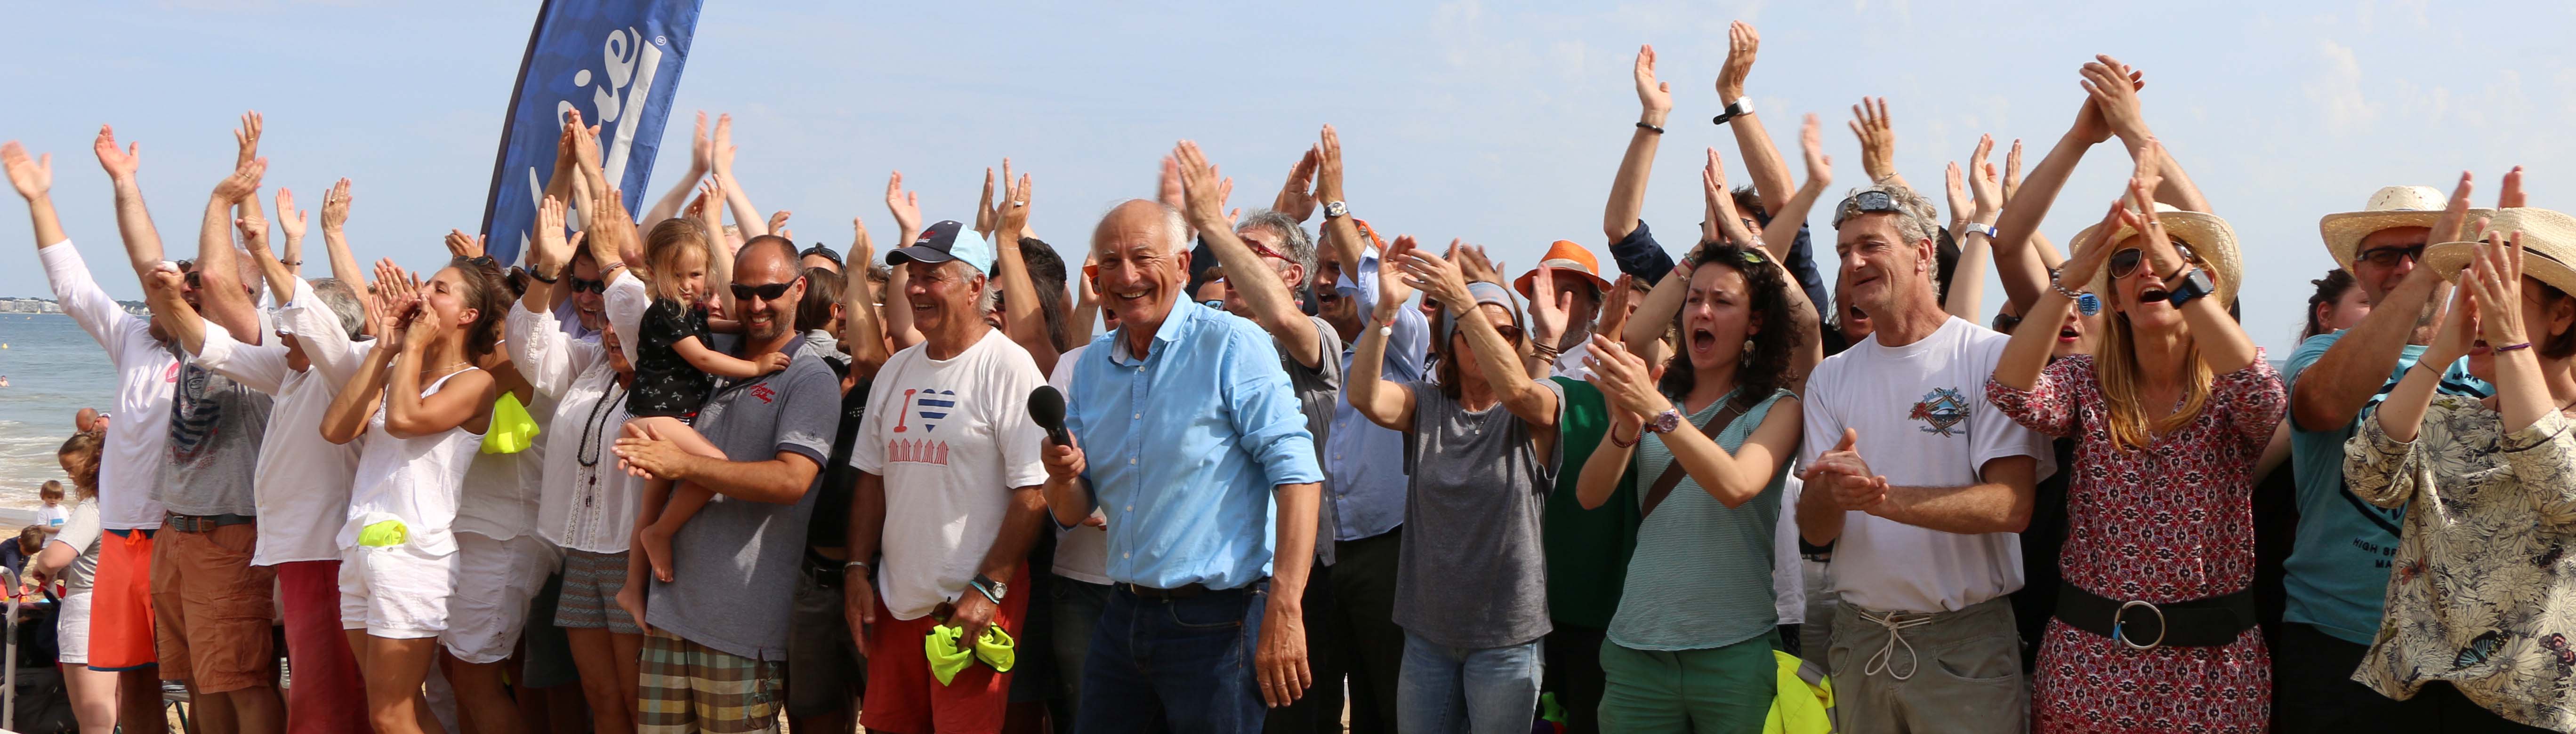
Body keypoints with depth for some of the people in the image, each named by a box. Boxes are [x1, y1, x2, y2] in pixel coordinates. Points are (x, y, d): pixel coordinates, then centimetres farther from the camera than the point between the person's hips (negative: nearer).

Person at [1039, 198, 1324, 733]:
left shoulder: (1233, 345, -11)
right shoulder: (1093, 365, 10)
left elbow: (1297, 474, -18)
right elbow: (1073, 512, 14)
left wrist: (1283, 613, -25)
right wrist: (1063, 476, -11)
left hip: (1215, 622, -6)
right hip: (1124, 617, 6)